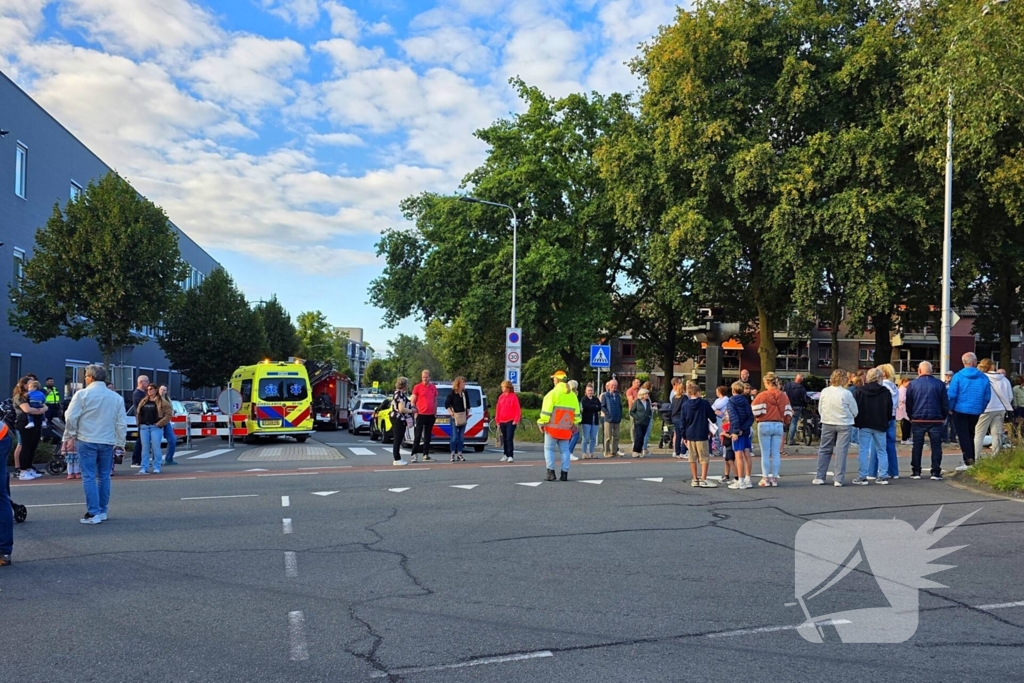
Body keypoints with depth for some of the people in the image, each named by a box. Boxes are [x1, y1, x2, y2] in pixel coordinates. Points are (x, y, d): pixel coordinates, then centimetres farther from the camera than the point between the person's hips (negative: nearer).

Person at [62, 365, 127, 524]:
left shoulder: (82, 394, -6)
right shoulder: (116, 397, 6)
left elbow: (71, 417, -8)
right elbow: (121, 423, 7)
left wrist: (69, 436, 6)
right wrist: (120, 443, 14)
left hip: (87, 441, -4)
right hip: (108, 442, 4)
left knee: (89, 476, -1)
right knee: (104, 476, 12)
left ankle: (93, 513, -4)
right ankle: (102, 511, 17)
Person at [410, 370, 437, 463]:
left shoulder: (433, 387, 10)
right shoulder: (417, 387, -3)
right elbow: (413, 402, -1)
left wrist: (435, 412, 10)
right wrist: (415, 412, -10)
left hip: (431, 415, 4)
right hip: (421, 415, -4)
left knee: (428, 435, 9)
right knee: (418, 435, -3)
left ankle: (426, 454, 15)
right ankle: (414, 454, 0)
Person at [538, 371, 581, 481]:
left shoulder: (553, 393, -7)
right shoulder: (572, 395, 12)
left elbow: (546, 410, -11)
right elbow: (576, 412, 14)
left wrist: (542, 422, -5)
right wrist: (575, 425, 21)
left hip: (553, 426, -5)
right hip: (566, 429, 5)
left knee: (549, 448, 3)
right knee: (565, 450, 9)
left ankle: (551, 472, -4)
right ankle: (565, 473, 5)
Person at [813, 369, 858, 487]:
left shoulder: (824, 392, -4)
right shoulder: (846, 393, -14)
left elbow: (820, 409, 4)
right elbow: (855, 411, -4)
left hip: (827, 424, 3)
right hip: (844, 424, -3)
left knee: (824, 450, 12)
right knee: (841, 451, 3)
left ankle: (819, 477, 14)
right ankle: (839, 479, 2)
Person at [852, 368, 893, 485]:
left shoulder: (859, 391, -4)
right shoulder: (886, 392, -2)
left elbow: (855, 408, -2)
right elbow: (889, 411, 3)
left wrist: (856, 422, 8)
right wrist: (886, 422, 17)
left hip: (864, 425, -1)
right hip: (880, 426, 1)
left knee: (864, 451, 1)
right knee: (881, 451, 11)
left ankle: (862, 477, -2)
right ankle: (883, 476, 9)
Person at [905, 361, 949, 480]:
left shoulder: (913, 384, 1)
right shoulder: (939, 384, 1)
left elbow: (908, 404, 3)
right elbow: (945, 403, 2)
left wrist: (911, 417, 14)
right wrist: (944, 417, 14)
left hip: (917, 420, 0)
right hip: (936, 420, 0)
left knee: (917, 447, 7)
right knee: (936, 446, 5)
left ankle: (916, 472, 8)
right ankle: (936, 473, 2)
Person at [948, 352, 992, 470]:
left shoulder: (958, 376, -10)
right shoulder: (983, 377, -1)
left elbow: (952, 395, -13)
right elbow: (987, 397, 2)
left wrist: (950, 408, 0)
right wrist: (981, 409, 13)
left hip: (960, 411, -3)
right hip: (976, 412, 3)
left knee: (963, 436, -1)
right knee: (970, 436, 16)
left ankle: (969, 462, -10)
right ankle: (971, 460, 20)